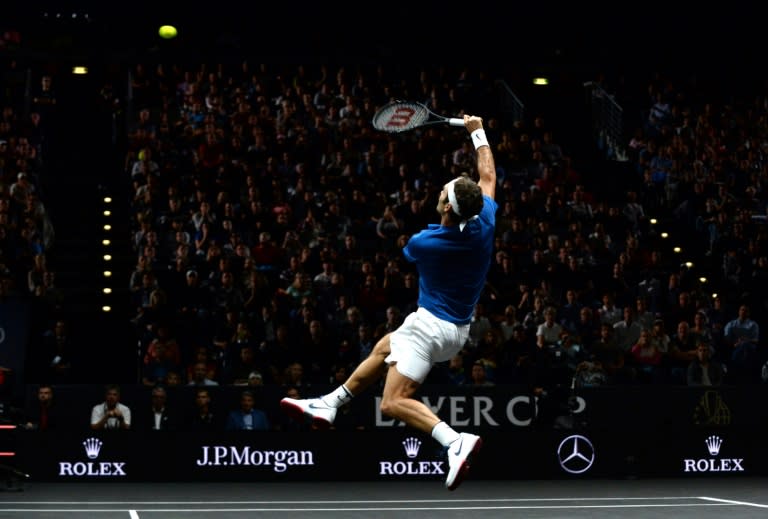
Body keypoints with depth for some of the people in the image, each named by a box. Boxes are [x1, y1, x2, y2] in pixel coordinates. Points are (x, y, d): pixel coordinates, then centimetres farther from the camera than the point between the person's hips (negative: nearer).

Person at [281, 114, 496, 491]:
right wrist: (477, 131, 17)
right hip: (459, 328, 8)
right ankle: (328, 404, 39)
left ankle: (457, 442, -32)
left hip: (431, 325, -8)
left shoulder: (422, 242, -23)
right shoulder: (485, 224, -13)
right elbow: (488, 176, 7)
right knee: (383, 349, 28)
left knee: (393, 403, -14)